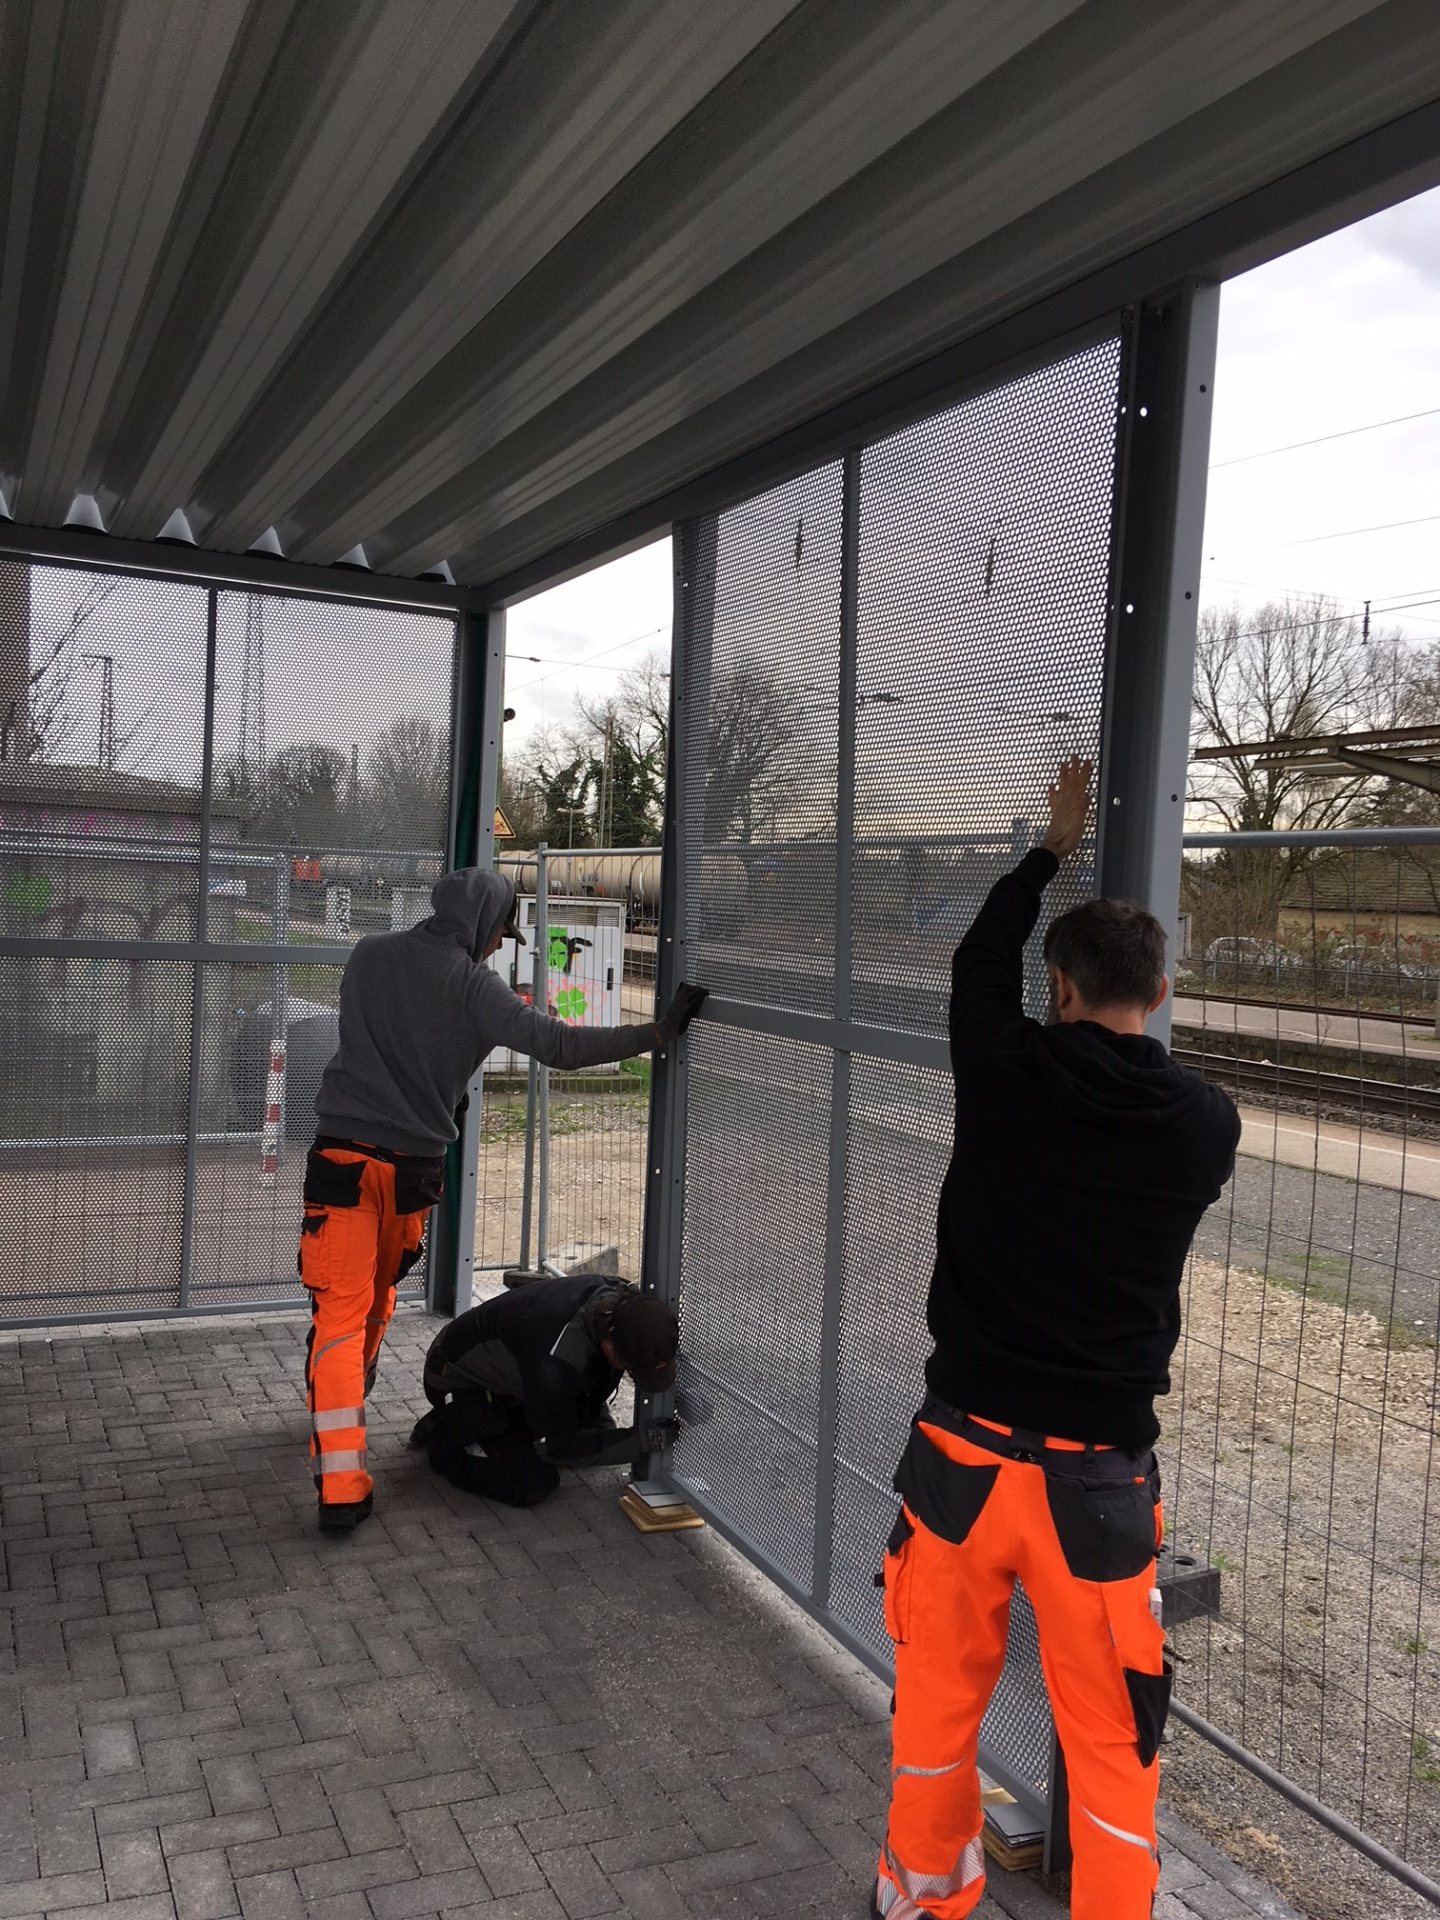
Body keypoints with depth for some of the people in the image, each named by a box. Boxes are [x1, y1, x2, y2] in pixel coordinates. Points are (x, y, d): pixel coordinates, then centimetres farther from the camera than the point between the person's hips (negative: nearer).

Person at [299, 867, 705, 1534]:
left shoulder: (369, 955, 5)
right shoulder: (473, 985, -8)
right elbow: (558, 1044, -15)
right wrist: (660, 1030, -11)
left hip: (343, 1156, 1)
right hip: (413, 1166, -1)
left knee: (343, 1311, -2)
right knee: (375, 1303, 21)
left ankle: (341, 1487, -7)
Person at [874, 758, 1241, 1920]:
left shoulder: (1003, 1072, -9)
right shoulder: (1208, 1124, -7)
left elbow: (979, 961, 12)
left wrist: (1055, 847, 26)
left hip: (965, 1445, 1)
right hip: (1098, 1470, -1)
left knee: (940, 1692, 20)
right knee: (1111, 1735, 14)